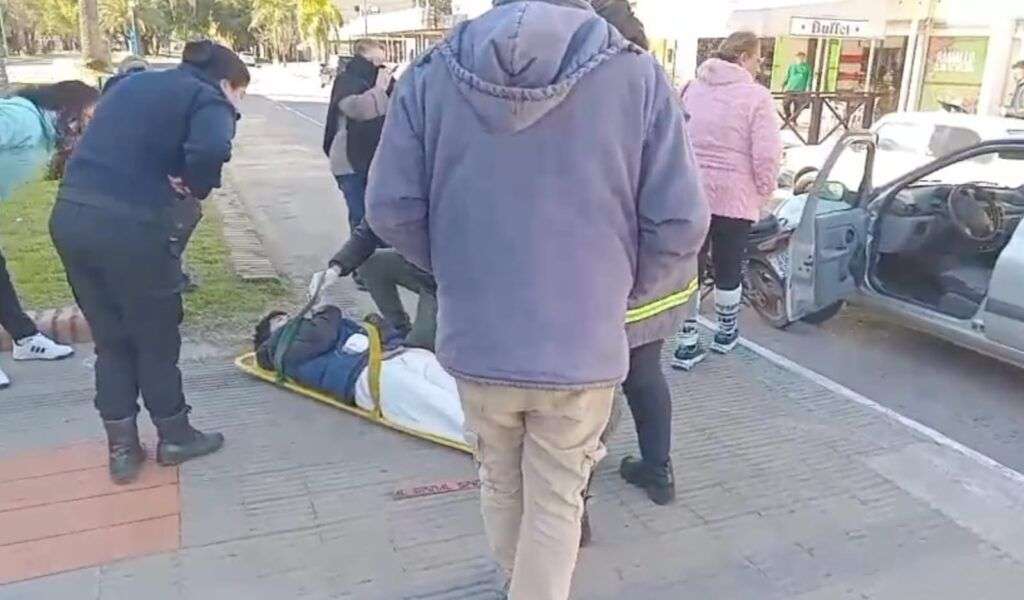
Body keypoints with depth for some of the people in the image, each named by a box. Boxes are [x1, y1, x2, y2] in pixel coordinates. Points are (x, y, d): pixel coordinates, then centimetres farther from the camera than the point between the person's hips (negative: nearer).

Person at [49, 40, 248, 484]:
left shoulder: (132, 84, 24)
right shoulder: (208, 99, 0)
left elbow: (102, 147, 22)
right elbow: (211, 149, -23)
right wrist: (195, 188, -3)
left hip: (70, 215, 7)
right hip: (131, 227, -7)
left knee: (109, 339, 19)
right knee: (156, 338, 13)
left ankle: (122, 448, 27)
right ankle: (174, 437, 30)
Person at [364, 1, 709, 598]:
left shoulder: (431, 72, -5)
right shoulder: (639, 73, -10)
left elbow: (391, 209, -4)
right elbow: (679, 224, -10)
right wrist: (625, 291, 9)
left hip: (476, 338, 3)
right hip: (582, 343, -2)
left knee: (501, 485, 26)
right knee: (556, 504, 16)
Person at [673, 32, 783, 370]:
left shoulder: (692, 90, 9)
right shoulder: (755, 96, -9)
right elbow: (766, 155, -14)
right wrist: (765, 191, 1)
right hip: (733, 196, -4)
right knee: (728, 268, 13)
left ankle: (688, 344, 8)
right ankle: (726, 333, 32)